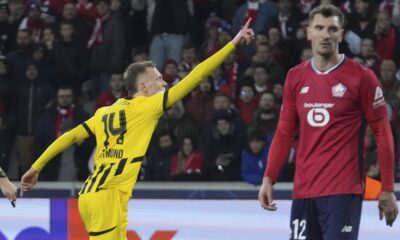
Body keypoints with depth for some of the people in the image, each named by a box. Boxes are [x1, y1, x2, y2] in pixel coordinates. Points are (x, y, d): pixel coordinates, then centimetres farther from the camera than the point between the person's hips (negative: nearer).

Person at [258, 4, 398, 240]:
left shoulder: (361, 77, -4)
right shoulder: (295, 77, 10)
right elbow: (284, 133, 15)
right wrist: (269, 179, 7)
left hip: (343, 191, -5)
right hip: (304, 189, 5)